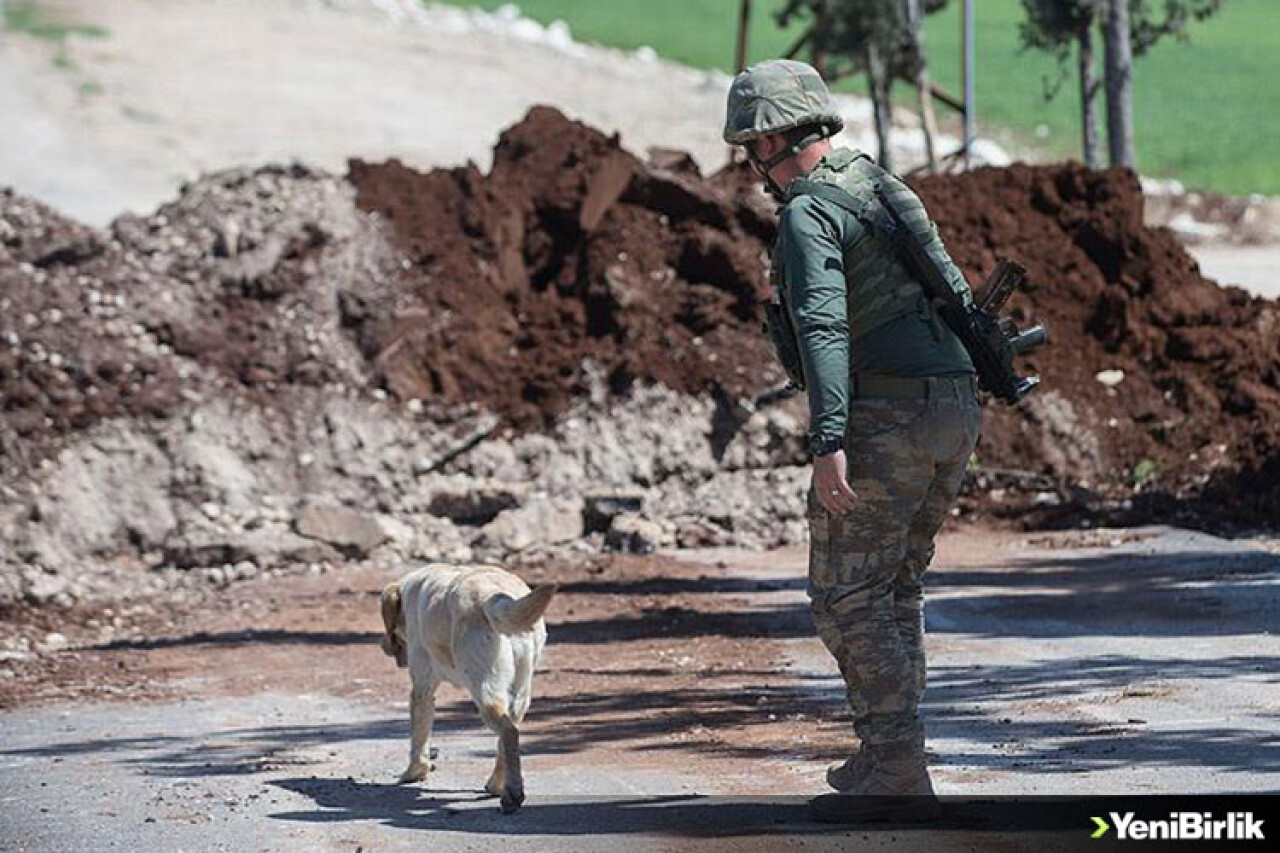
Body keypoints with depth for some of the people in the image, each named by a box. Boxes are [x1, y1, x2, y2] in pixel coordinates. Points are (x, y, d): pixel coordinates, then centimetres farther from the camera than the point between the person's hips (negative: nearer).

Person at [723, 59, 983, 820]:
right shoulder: (885, 190, 18)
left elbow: (823, 327, -24)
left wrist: (828, 443, -29)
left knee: (848, 597, -4)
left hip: (883, 416, -9)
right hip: (954, 412, 9)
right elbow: (955, 294, 24)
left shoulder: (809, 216, -11)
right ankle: (890, 754, 24)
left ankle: (896, 771, -9)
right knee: (896, 585, 20)